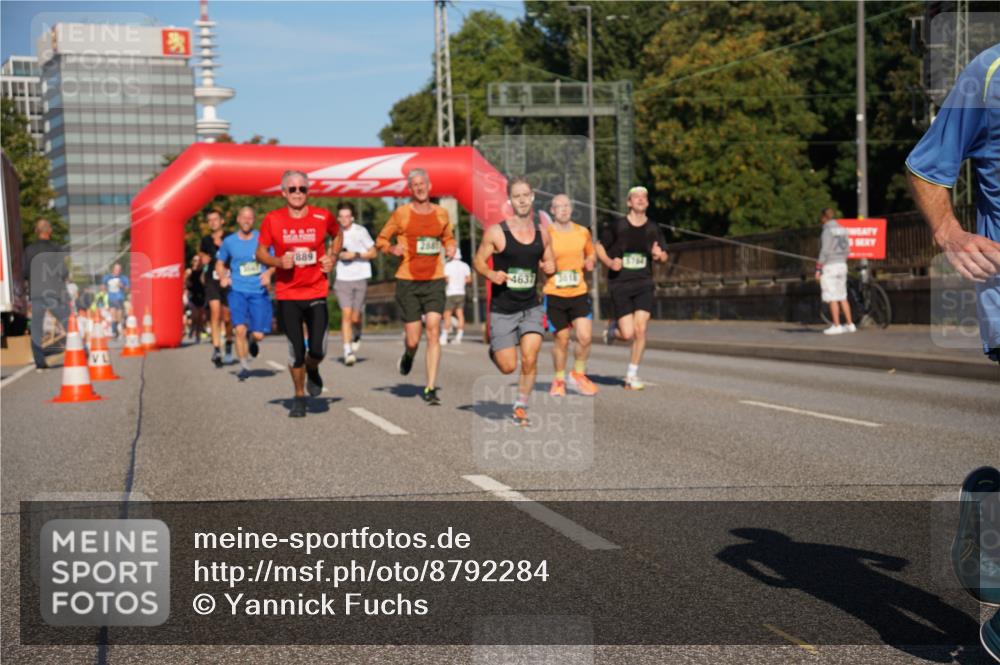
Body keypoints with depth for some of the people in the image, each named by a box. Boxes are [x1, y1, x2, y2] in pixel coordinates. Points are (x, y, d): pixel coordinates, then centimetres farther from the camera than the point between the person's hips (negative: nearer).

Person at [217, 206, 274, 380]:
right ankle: (244, 366, 1)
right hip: (237, 290, 0)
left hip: (259, 291, 0)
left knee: (258, 334, -5)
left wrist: (268, 273, -11)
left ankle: (252, 339, 34)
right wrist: (223, 277, -2)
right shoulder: (229, 241, 6)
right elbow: (220, 263, 18)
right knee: (240, 329, -17)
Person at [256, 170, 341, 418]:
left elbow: (338, 234, 20)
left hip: (316, 293, 0)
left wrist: (332, 257, 4)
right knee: (296, 350, 1)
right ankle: (299, 397, 23)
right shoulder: (272, 220, -2)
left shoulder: (323, 217, 0)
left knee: (317, 350, -8)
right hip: (287, 295, 0)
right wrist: (278, 262, -15)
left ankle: (312, 371, 29)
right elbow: (260, 252, 5)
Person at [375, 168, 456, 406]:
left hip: (435, 281, 2)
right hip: (408, 281, -1)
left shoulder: (441, 213, 8)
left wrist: (451, 247, 3)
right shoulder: (401, 214, 0)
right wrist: (392, 249, -13)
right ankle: (408, 355, 38)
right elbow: (381, 240, 8)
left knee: (433, 332, -12)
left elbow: (448, 238, 26)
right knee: (413, 340, -1)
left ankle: (431, 388, -7)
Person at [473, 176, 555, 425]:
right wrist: (491, 274, -21)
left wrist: (550, 267, -6)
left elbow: (549, 262, 17)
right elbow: (478, 262, -1)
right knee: (508, 367, 0)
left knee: (530, 359, -13)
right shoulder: (495, 232, -8)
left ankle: (521, 405, 9)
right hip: (502, 309, -2)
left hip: (531, 307, 2)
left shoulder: (542, 234, 3)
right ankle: (494, 350, 36)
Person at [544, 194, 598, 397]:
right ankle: (559, 379, 25)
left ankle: (578, 374, 15)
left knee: (584, 337, -9)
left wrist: (590, 262, 0)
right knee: (561, 340, 3)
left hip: (579, 293, 2)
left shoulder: (583, 232, 5)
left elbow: (591, 254, 22)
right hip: (554, 295, -2)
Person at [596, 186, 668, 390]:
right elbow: (600, 247, 7)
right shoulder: (617, 226, -4)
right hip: (620, 284, -2)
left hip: (643, 283, 2)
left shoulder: (653, 229, 5)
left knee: (640, 329, -8)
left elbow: (664, 256, 14)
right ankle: (614, 330, 30)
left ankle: (632, 374, 8)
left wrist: (659, 255, -10)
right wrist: (609, 262, -12)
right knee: (628, 334, -8)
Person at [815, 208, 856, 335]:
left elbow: (824, 251, -18)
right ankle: (850, 324, 13)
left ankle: (836, 326, -5)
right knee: (842, 297, 13)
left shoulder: (827, 231, -13)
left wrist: (818, 269, -14)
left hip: (829, 266, -8)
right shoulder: (842, 230, 11)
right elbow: (847, 250, 13)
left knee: (832, 298, -4)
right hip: (841, 265, 8)